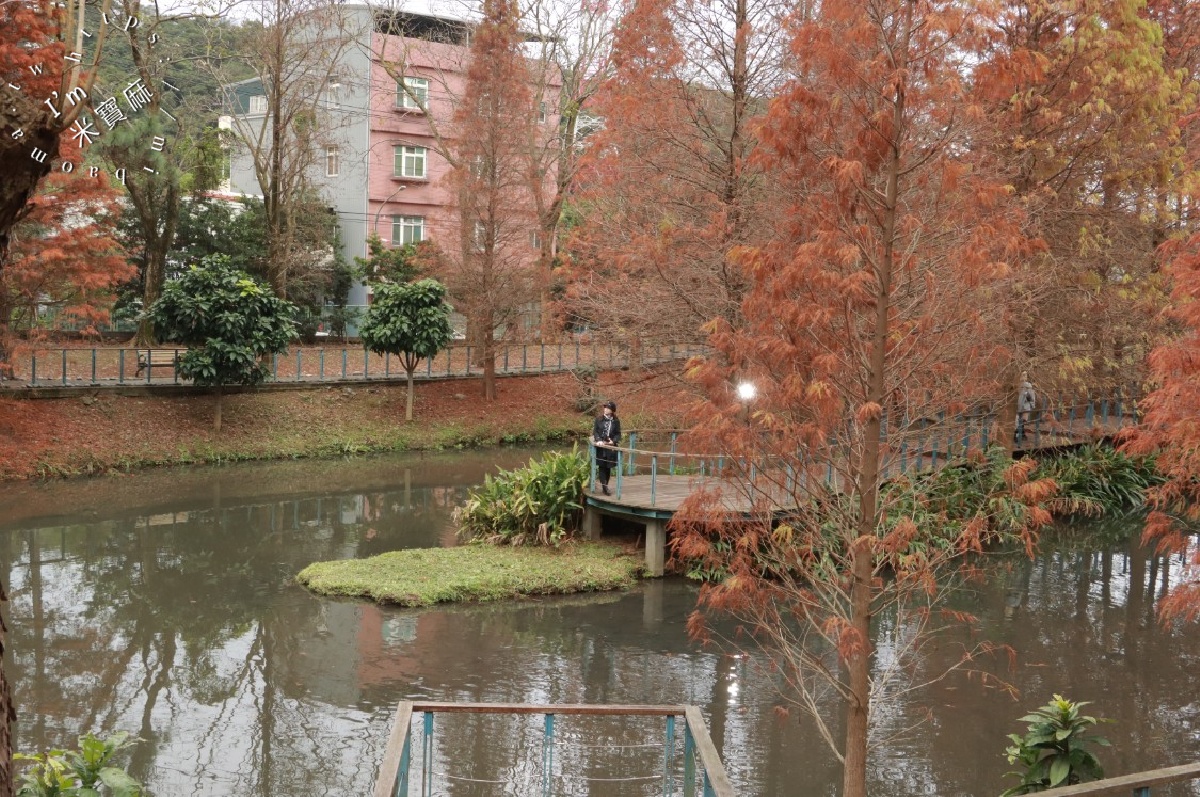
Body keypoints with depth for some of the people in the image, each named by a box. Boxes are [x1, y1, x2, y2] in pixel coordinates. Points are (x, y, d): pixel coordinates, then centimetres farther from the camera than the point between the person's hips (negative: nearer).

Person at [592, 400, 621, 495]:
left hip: (611, 447, 1)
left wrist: (613, 441, -13)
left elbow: (618, 434, 4)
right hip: (600, 447, -1)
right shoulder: (598, 419, 2)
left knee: (608, 467, 6)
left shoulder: (616, 421, 3)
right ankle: (604, 487, -8)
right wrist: (599, 440, -15)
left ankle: (605, 486, 16)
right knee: (602, 466, -5)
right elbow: (595, 431, 0)